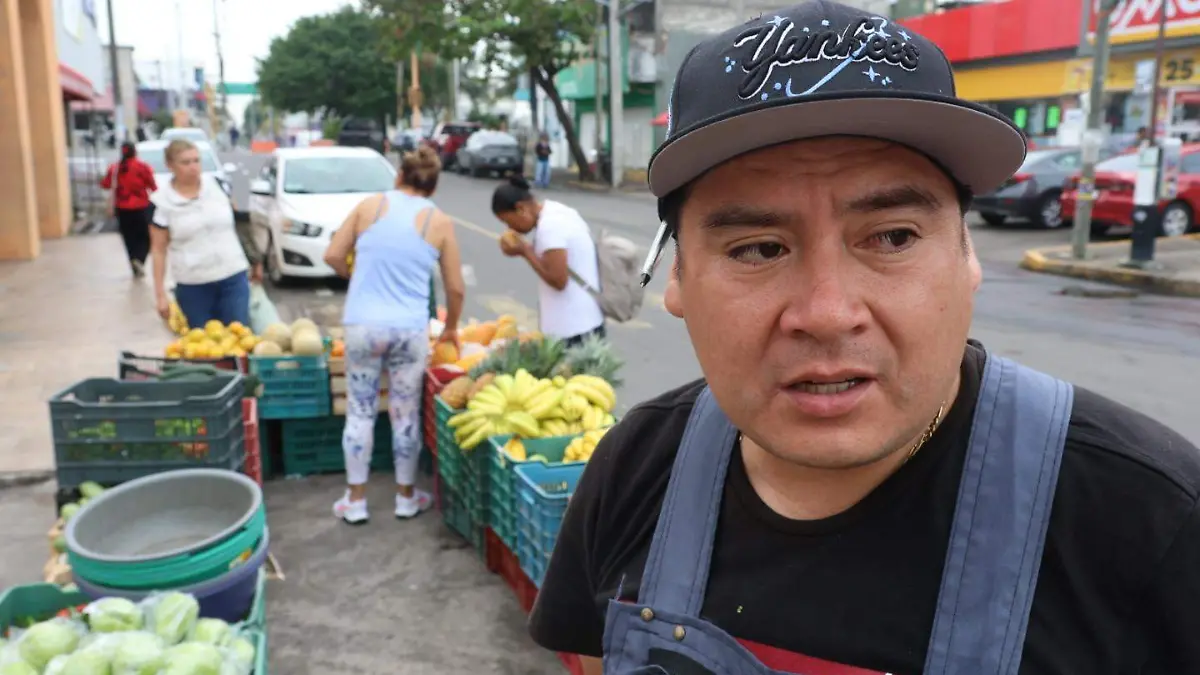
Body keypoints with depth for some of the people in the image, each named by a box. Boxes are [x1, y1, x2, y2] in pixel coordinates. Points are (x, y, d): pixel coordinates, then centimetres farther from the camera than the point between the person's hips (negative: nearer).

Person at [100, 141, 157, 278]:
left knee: (130, 240, 11)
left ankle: (136, 270, 12)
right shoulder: (143, 167, -8)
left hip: (122, 209, 2)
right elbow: (153, 186, -5)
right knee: (145, 237, 10)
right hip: (141, 208, -2)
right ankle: (139, 260, -15)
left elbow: (105, 184, 7)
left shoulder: (114, 168, -1)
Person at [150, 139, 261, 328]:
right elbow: (158, 249, -1)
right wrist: (161, 294, -4)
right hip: (193, 286, -1)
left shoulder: (218, 185, 2)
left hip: (233, 277, 1)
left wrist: (254, 259, 14)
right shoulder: (162, 203, -4)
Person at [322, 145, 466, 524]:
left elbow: (333, 256, 5)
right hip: (411, 329, 0)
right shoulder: (439, 222, 2)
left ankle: (355, 500, 18)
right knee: (406, 414, 10)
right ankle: (406, 497, 23)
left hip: (363, 324, 1)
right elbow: (456, 288, 5)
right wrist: (451, 327, 22)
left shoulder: (370, 206, 3)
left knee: (360, 411, 10)